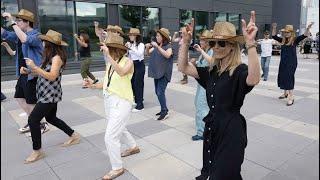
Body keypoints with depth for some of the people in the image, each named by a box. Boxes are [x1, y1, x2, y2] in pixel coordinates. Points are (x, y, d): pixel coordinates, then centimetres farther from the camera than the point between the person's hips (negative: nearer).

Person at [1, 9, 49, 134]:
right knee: (19, 98, 18)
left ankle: (42, 125, 16)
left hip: (32, 75, -10)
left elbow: (25, 40, -37)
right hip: (23, 74, 10)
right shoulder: (19, 34, 11)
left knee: (31, 103, -1)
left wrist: (13, 23, -32)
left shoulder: (35, 35, -17)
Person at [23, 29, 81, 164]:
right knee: (51, 118, 20)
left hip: (50, 95, -10)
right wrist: (30, 70, 1)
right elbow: (43, 72, 10)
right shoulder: (50, 56, 10)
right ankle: (74, 136, 32)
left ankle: (37, 151, 8)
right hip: (47, 94, 10)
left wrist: (34, 67, -25)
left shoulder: (57, 57, -17)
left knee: (33, 120, -6)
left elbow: (52, 76, -26)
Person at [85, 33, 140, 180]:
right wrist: (93, 86, -4)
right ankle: (134, 147, 53)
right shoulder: (110, 64, 4)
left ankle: (117, 168, 14)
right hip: (109, 101, 9)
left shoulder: (127, 62, -14)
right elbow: (108, 83, 9)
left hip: (121, 102, -8)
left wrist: (108, 56, -40)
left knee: (110, 137, -6)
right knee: (118, 129, 27)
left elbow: (122, 72, -37)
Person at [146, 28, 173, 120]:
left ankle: (165, 112, -2)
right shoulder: (156, 46, 10)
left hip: (164, 73, -7)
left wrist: (157, 47, -28)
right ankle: (164, 109, 25)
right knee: (157, 92, 12)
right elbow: (148, 53, 15)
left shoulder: (168, 46, -8)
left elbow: (167, 55, -27)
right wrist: (147, 47, -6)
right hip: (156, 72, 7)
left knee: (160, 92, -13)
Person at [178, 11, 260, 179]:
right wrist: (185, 41, -10)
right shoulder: (212, 71, 5)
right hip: (211, 128, 7)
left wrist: (250, 43, -48)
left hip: (231, 131, -7)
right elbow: (183, 67, 0)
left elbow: (254, 79, -40)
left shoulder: (239, 71, -16)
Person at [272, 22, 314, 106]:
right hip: (283, 62, 6)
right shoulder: (283, 40, 8)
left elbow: (304, 36, -16)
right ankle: (285, 93, 34)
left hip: (292, 63, -6)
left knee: (289, 78, -10)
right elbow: (274, 36, 14)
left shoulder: (295, 40, -5)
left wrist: (308, 28, -31)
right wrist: (274, 28, 3)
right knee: (282, 77, 13)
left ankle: (291, 97, -5)